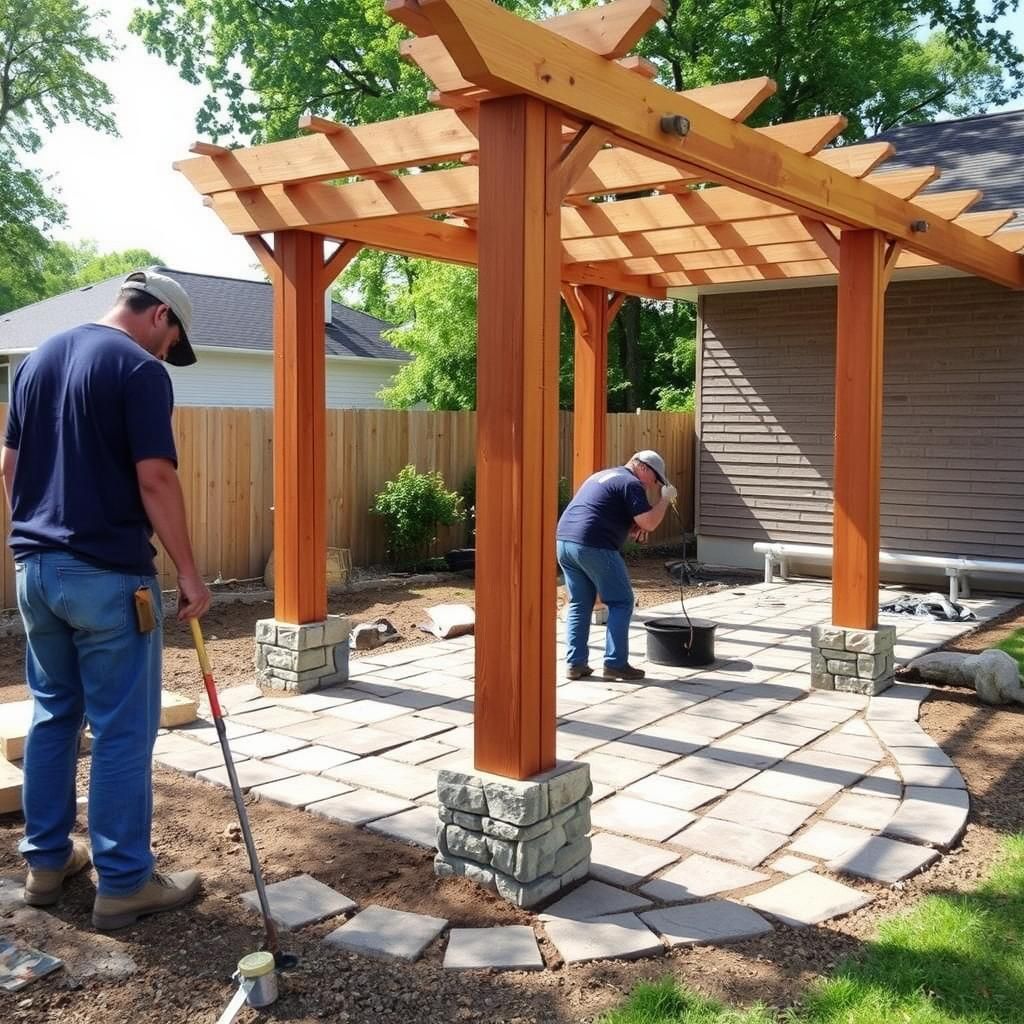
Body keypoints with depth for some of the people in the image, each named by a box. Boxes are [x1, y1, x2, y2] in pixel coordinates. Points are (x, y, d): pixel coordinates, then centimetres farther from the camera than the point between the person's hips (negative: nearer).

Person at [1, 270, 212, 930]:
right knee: (122, 730, 0)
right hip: (107, 575, -8)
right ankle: (124, 883, 8)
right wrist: (189, 574, -12)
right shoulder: (140, 370, -12)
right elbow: (155, 481, -17)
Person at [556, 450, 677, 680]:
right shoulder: (631, 483, -1)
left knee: (579, 604, 15)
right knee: (621, 602, 4)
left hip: (563, 540, 9)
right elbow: (650, 523, -9)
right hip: (593, 547, -8)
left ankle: (575, 664, 13)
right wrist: (665, 499, 7)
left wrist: (632, 529, 19)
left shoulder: (601, 476, 28)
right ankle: (615, 663, 4)